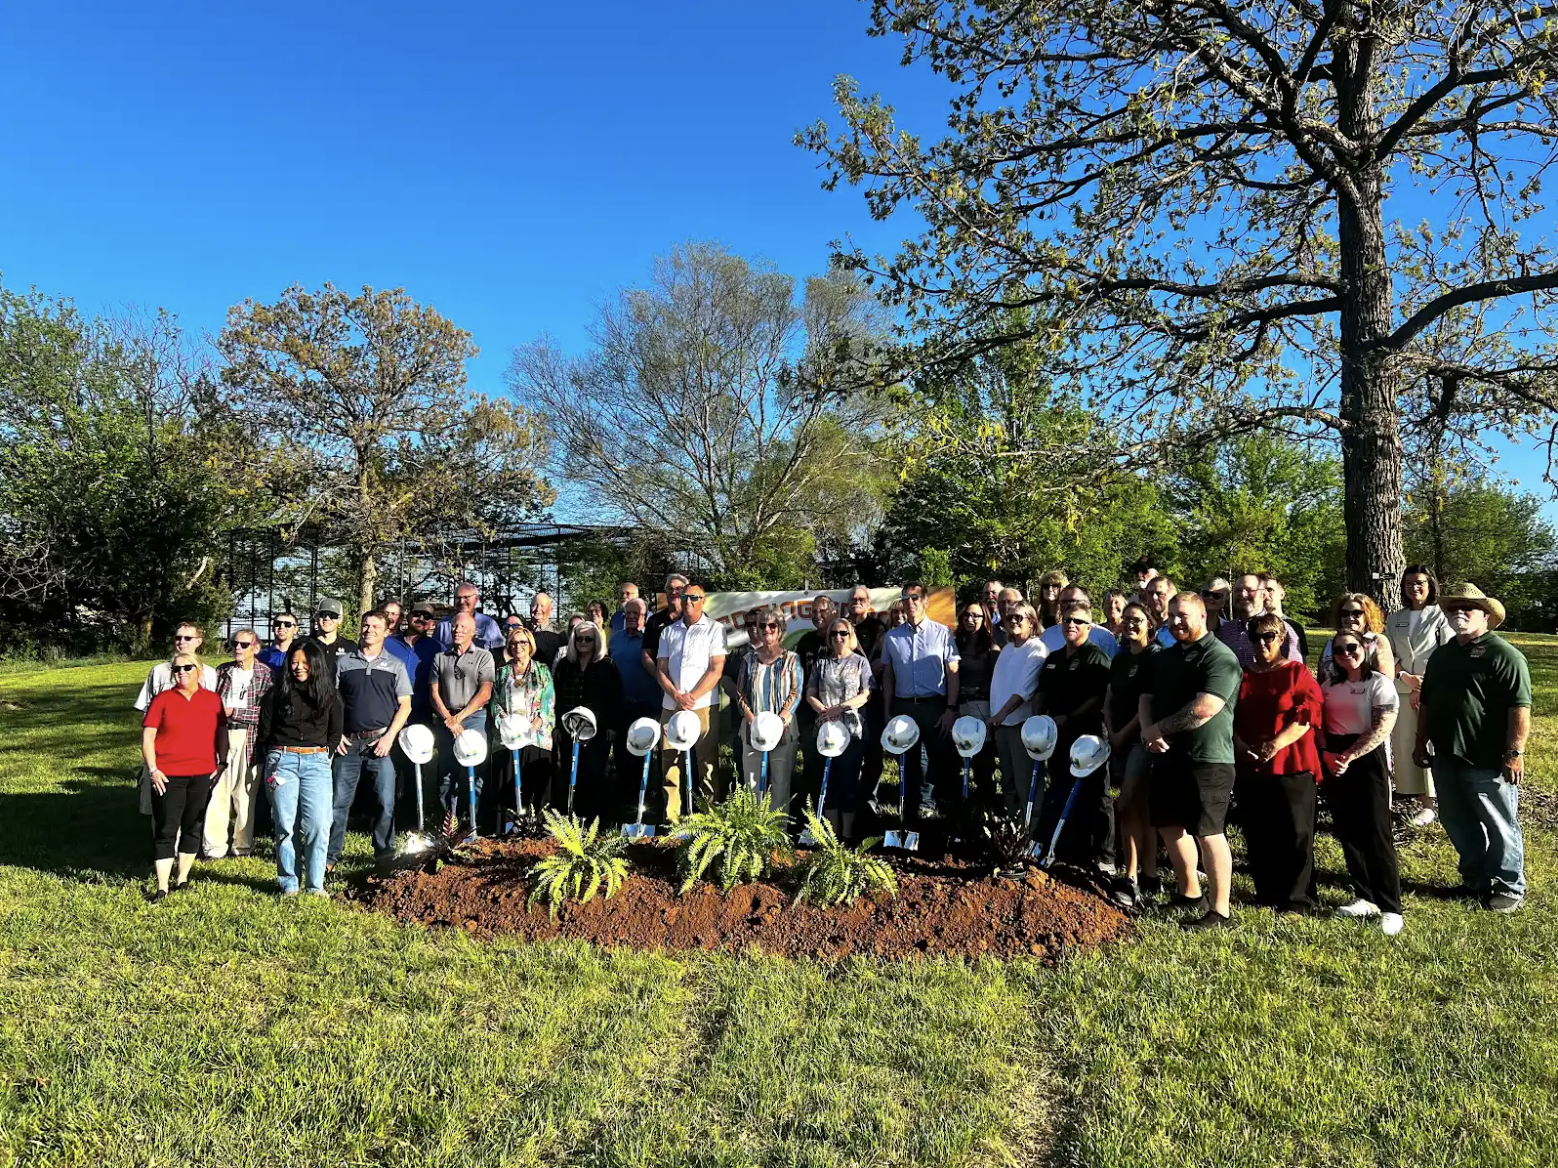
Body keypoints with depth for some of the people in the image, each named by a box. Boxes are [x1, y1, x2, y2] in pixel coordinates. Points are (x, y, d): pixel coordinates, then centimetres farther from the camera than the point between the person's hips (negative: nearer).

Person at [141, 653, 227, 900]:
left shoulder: (213, 700, 6)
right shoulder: (162, 699, 1)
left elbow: (222, 732, 13)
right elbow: (147, 735, -1)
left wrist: (221, 762, 4)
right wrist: (153, 769, -9)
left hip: (202, 775, 2)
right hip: (168, 776, -2)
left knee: (193, 828, 11)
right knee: (165, 831, -2)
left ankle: (183, 879, 24)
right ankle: (162, 888, 1)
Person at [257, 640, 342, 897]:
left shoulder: (329, 696, 9)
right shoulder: (277, 693, 7)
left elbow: (335, 734, 17)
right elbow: (264, 732, 14)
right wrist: (274, 759, 11)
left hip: (316, 762, 0)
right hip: (282, 760, 0)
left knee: (318, 825, -9)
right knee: (286, 826, -1)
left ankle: (315, 884, -1)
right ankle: (289, 885, 8)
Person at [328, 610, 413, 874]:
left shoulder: (395, 665, 5)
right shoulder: (344, 663, 8)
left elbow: (405, 705, 3)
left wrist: (389, 736, -7)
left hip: (381, 741, -1)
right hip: (348, 742, 1)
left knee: (386, 801, -2)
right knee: (339, 800, 4)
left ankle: (384, 854, 10)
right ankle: (331, 854, 15)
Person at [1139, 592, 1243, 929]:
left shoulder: (1220, 657, -11)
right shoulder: (1165, 658, 15)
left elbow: (1205, 708, -22)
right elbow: (1147, 698, 13)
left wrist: (1160, 729, -12)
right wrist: (1148, 731, -8)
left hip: (1206, 759, -9)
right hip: (1167, 756, 9)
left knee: (1208, 833, -5)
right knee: (1169, 825, 16)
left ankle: (1219, 909, 6)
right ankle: (1189, 893, 32)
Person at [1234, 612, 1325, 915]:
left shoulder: (1297, 672, 0)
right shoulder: (1243, 676, 13)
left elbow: (1306, 717, -10)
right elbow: (1230, 719, 10)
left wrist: (1273, 746, -18)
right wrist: (1241, 748, -6)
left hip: (1291, 766, -4)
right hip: (1249, 768, 4)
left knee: (1295, 833, -1)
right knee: (1258, 834, 8)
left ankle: (1297, 899, 9)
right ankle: (1267, 893, 21)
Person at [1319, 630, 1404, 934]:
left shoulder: (1379, 683, -6)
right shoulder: (1329, 685, 11)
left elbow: (1382, 728, -15)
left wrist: (1348, 757, -18)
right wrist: (1327, 754, -8)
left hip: (1368, 759, -6)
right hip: (1333, 762, 6)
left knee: (1376, 834, -6)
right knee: (1347, 832, 9)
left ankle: (1390, 908, -1)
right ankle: (1366, 897, 19)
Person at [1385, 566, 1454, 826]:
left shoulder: (1440, 616, 0)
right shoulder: (1394, 619, 12)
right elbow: (1387, 654, 8)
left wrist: (1425, 687, -10)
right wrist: (1406, 677, -9)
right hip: (1402, 689, 4)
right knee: (1404, 743, 2)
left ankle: (1428, 802, -1)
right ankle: (1410, 794, 10)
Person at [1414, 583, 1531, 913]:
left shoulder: (1505, 656, -10)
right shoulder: (1440, 656, 13)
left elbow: (1520, 707, -16)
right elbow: (1425, 703, 19)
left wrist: (1515, 752, -20)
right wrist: (1421, 743, 16)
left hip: (1488, 761, -7)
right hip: (1447, 758, 7)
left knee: (1499, 827, 6)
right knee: (1458, 825, 15)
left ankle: (1508, 888, 19)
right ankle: (1475, 879, 30)